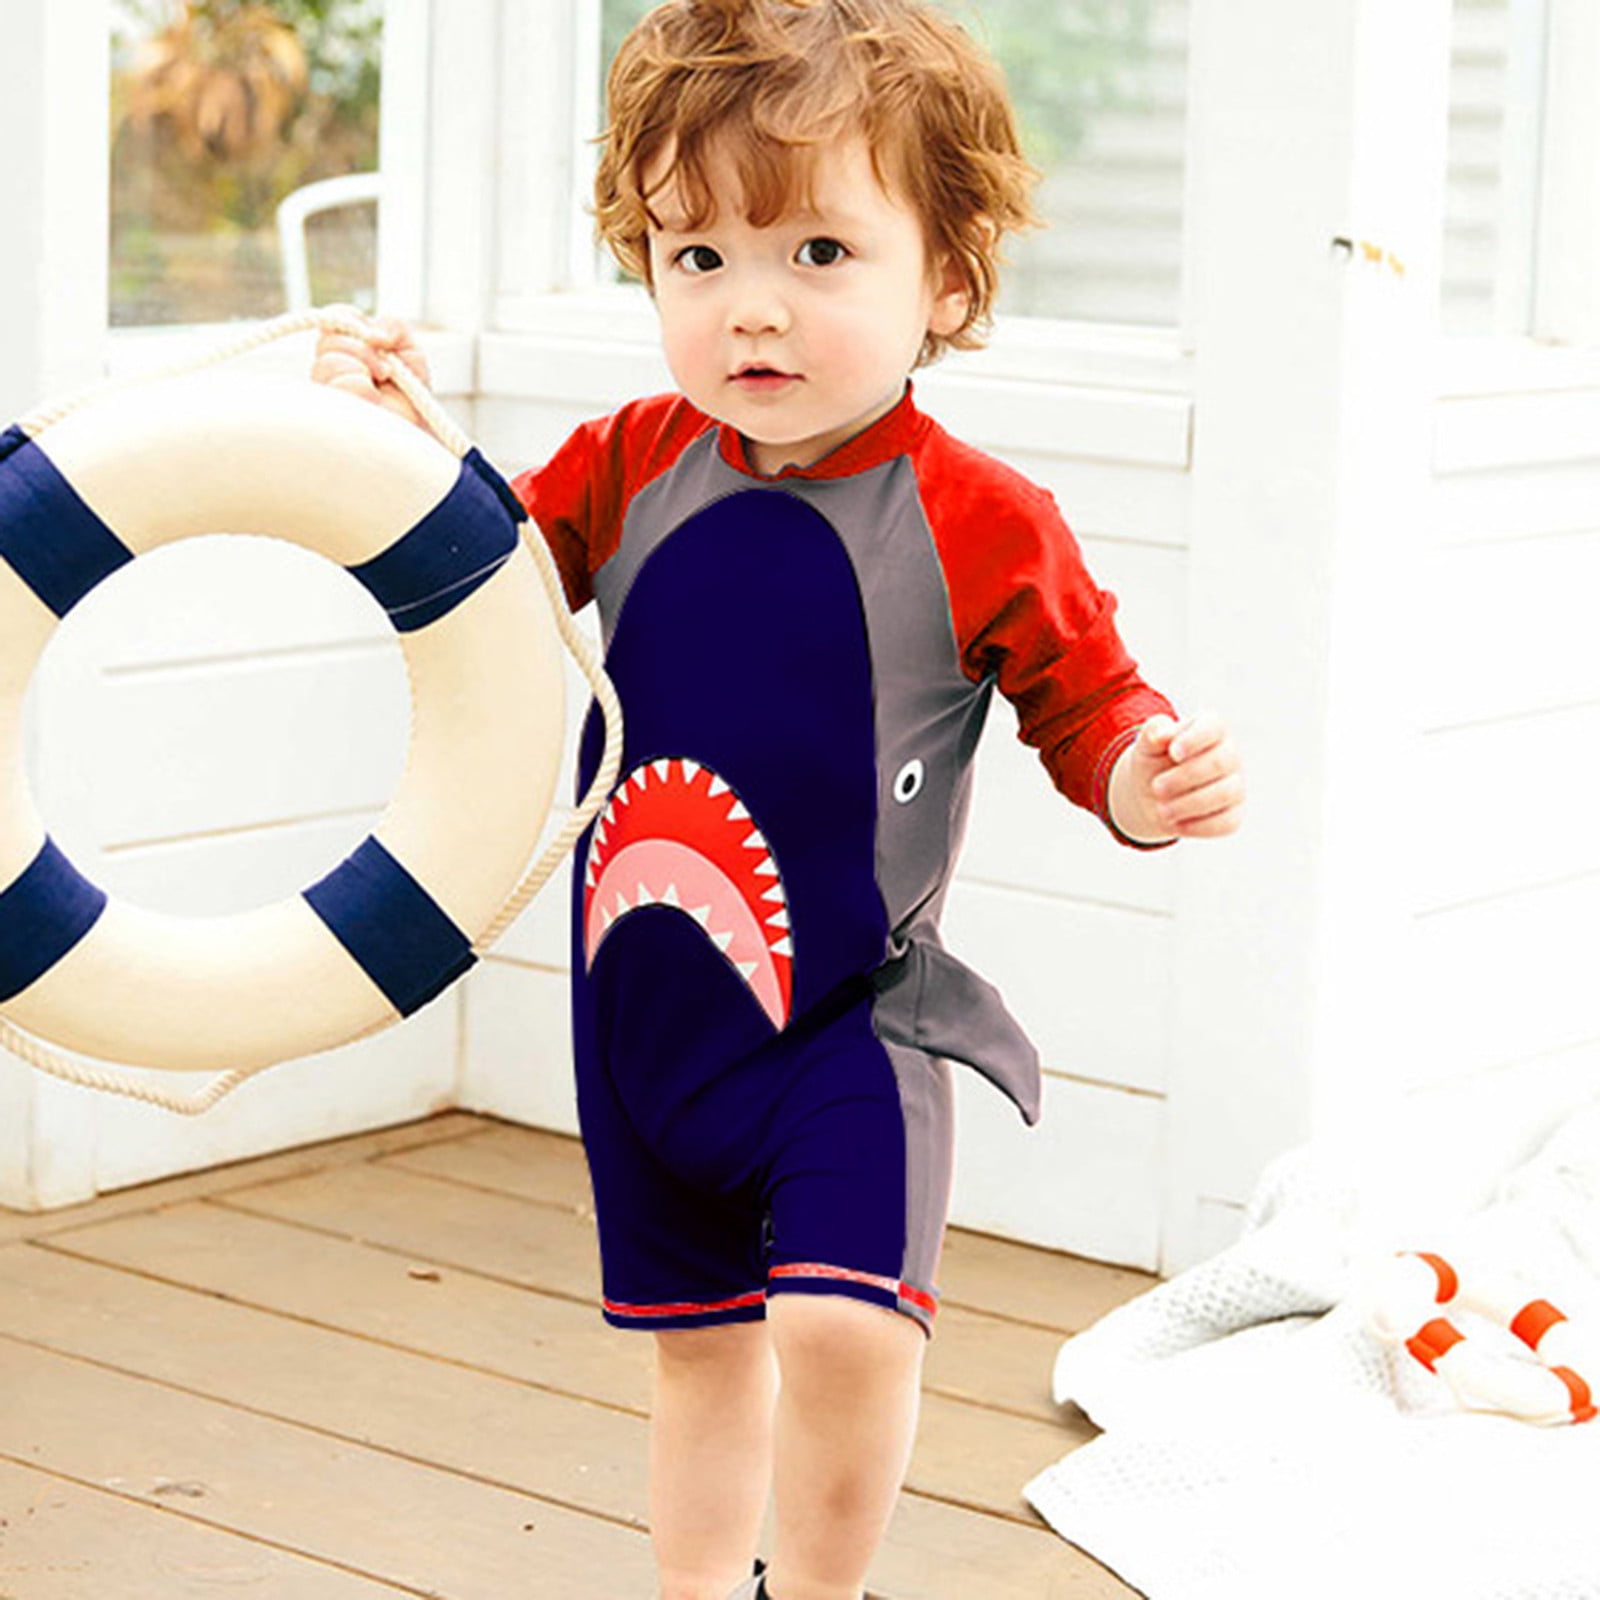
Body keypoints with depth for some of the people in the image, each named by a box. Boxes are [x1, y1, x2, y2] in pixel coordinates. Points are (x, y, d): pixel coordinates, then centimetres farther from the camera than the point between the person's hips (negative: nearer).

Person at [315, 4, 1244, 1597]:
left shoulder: (980, 525, -15)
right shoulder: (632, 467, -3)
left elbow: (1088, 706, -6)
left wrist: (1152, 782, -28)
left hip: (850, 1017, -4)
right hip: (645, 1003, 4)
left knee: (845, 1327, -23)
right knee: (696, 1341, 18)